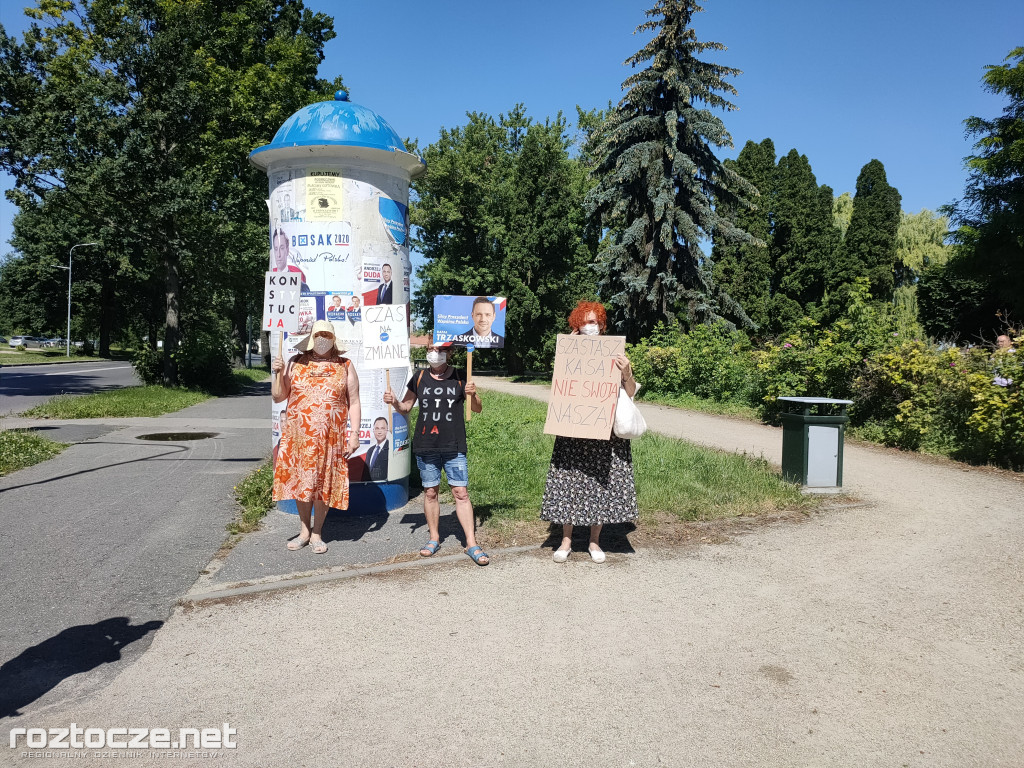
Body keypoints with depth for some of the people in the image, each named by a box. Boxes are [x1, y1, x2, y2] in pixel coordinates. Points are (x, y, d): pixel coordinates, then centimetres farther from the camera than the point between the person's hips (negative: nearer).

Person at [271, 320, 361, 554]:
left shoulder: (345, 366, 5)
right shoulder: (296, 363, 7)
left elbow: (354, 403, 3)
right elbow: (278, 397, 8)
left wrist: (354, 434, -4)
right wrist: (278, 374, -8)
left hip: (330, 438, -1)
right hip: (298, 436, 1)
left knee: (324, 484, 5)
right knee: (300, 481, 8)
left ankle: (316, 534, 20)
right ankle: (304, 530, 26)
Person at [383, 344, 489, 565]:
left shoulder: (460, 377, 3)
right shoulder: (419, 378, 8)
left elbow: (477, 409, 5)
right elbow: (405, 408, 16)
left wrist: (473, 395, -16)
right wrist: (394, 402, -6)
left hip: (454, 447, -2)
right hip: (425, 447, 2)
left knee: (461, 493, -4)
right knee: (430, 492, 10)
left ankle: (471, 544, 2)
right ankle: (434, 538, 26)